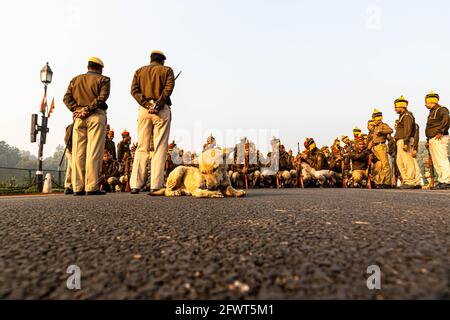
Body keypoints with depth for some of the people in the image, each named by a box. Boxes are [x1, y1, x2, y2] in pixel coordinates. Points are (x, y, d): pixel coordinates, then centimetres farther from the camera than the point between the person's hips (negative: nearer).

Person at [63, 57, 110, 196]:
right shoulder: (103, 79, 7)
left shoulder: (75, 79, 21)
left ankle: (78, 188, 3)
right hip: (96, 116, -4)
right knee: (94, 153, -8)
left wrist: (76, 109, -2)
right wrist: (88, 109, -10)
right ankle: (91, 187, -11)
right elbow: (102, 97, -10)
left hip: (78, 117, 5)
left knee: (78, 153, 4)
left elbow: (67, 97, 8)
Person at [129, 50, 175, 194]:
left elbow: (134, 90, 3)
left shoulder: (139, 71, 18)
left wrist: (146, 104, -5)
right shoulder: (167, 70, 10)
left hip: (144, 110, 3)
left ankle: (135, 185, 2)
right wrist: (158, 105, -12)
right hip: (162, 111, -3)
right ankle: (156, 185, -7)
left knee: (142, 148, 6)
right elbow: (168, 88, -8)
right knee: (160, 148, -3)